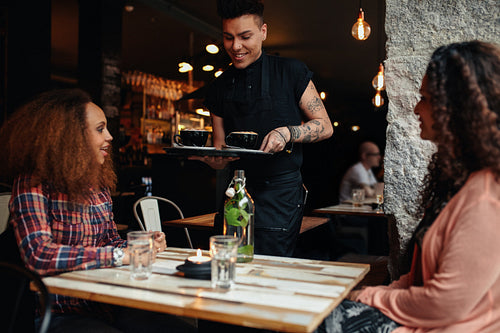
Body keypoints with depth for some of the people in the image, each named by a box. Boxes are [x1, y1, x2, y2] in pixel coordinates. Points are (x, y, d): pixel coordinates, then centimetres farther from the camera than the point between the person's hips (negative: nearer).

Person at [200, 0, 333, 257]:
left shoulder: (291, 72, 0)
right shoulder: (219, 88, 9)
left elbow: (325, 127, 2)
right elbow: (220, 160, 10)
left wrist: (287, 133, -17)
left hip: (280, 195, -3)